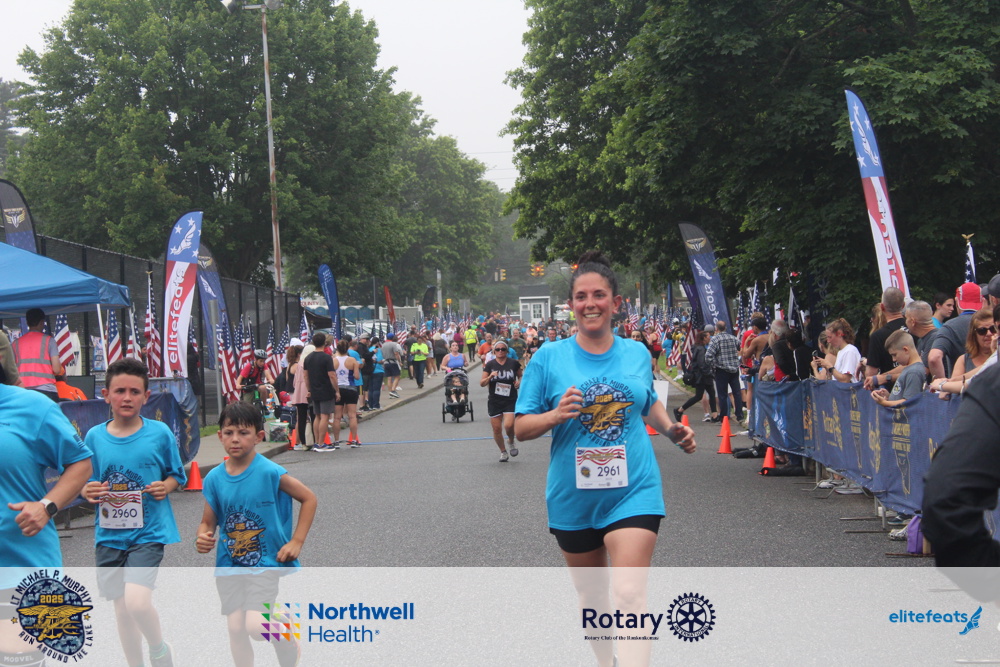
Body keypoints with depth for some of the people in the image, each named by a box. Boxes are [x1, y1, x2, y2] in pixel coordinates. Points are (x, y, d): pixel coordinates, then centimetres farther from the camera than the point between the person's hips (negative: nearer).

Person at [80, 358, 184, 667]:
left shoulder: (159, 433, -5)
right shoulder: (95, 436, 1)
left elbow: (176, 475, 7)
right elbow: (85, 483, 9)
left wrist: (166, 487, -14)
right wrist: (88, 492, -13)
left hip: (149, 530, -3)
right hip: (110, 534, 3)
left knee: (136, 601, -20)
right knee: (122, 608, 11)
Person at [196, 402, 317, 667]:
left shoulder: (270, 473, -13)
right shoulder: (215, 478, -1)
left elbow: (309, 498, -4)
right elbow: (208, 521, 8)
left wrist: (296, 541, -8)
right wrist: (203, 538, -15)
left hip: (266, 562, -4)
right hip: (230, 564, 4)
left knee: (255, 625, -18)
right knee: (236, 629, 2)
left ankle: (288, 644, 14)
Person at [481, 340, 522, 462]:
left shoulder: (513, 363, 1)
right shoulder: (490, 365, 2)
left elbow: (520, 375, 19)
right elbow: (482, 383, 0)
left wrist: (519, 382, -2)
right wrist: (490, 376, -17)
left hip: (510, 400, -2)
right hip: (494, 401, 2)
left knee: (509, 425, -19)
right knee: (496, 428, 3)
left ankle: (511, 442, 14)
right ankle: (503, 452, 24)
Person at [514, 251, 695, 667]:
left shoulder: (637, 354, 4)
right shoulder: (549, 358, -4)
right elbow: (521, 428, -3)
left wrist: (672, 430, 6)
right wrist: (556, 414, -22)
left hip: (633, 492, 0)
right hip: (573, 498, 1)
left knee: (629, 596, -16)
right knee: (591, 597, 17)